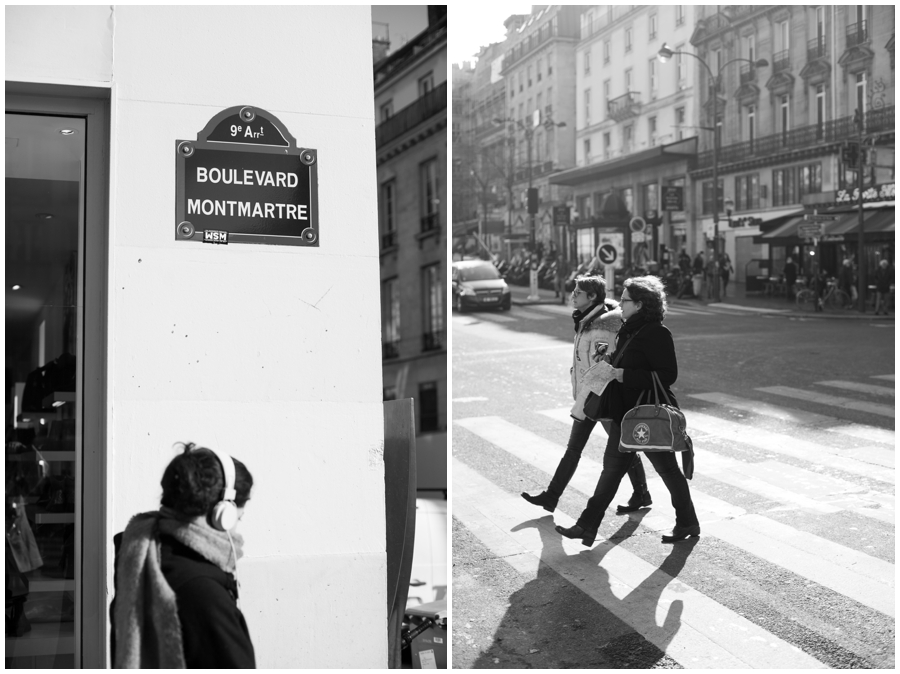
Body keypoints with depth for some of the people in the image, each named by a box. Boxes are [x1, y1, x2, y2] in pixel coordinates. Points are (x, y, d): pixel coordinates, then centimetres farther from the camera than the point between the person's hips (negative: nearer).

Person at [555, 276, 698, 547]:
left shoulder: (657, 334, -17)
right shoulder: (628, 331, 11)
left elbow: (668, 375, -22)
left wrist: (625, 375, -24)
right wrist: (609, 365, 5)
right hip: (625, 414, 9)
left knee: (668, 470, 7)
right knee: (612, 467, 7)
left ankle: (688, 523, 25)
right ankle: (587, 526, 9)